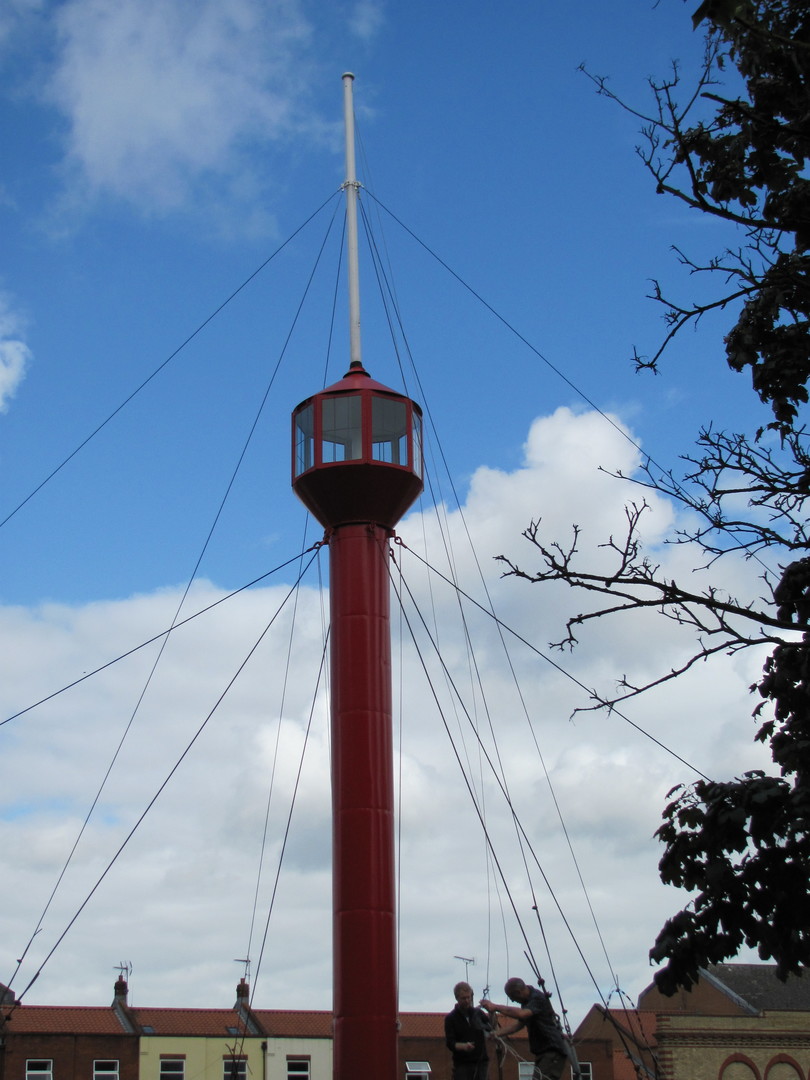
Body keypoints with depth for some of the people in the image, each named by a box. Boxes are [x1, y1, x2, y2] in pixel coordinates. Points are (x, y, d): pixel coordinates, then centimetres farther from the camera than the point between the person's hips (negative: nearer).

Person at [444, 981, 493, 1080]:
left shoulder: (479, 1013, 9)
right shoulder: (450, 1018, 0)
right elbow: (450, 1043, -7)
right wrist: (464, 1046, -27)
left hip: (481, 1063, 3)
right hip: (462, 1065, -2)